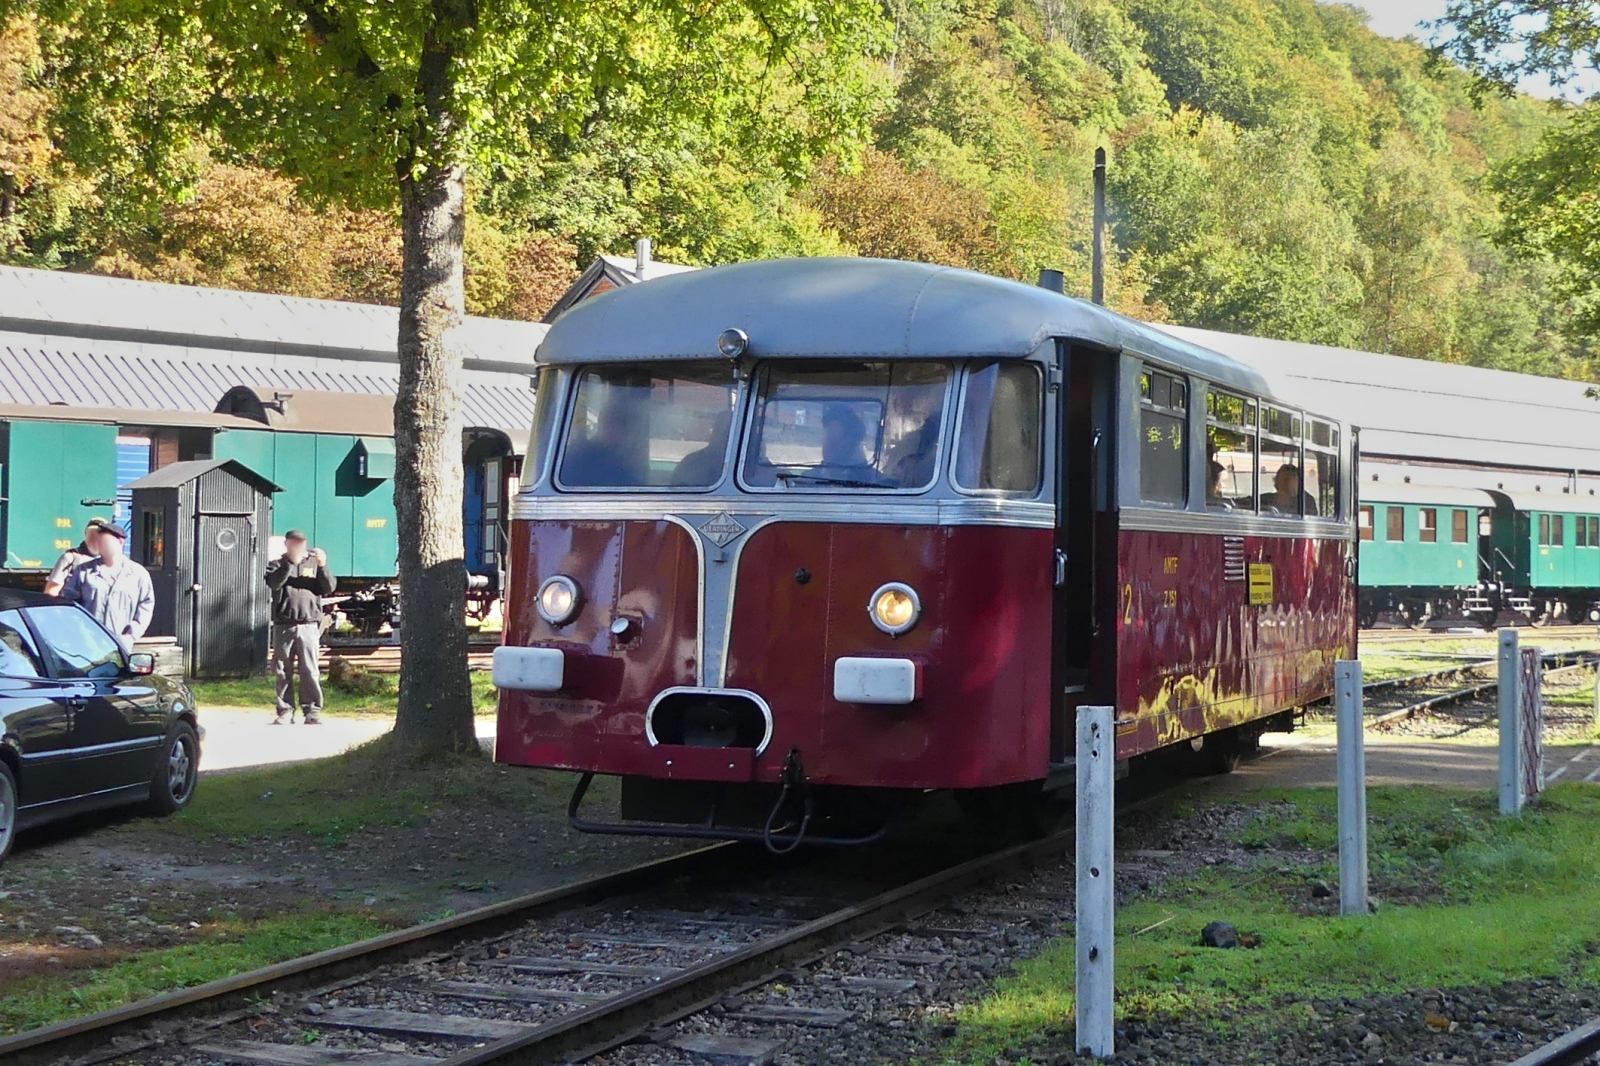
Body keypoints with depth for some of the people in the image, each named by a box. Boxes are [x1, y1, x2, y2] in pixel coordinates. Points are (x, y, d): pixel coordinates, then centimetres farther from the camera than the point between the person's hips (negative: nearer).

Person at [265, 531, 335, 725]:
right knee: (282, 671, 2)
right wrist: (290, 562, -19)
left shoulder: (313, 563, 14)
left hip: (308, 625, 0)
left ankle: (312, 710, -1)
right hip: (283, 626, 0)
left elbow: (329, 588, 5)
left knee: (310, 670, -5)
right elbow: (273, 583, -11)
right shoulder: (277, 565, 11)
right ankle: (285, 710, 7)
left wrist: (322, 567, -10)